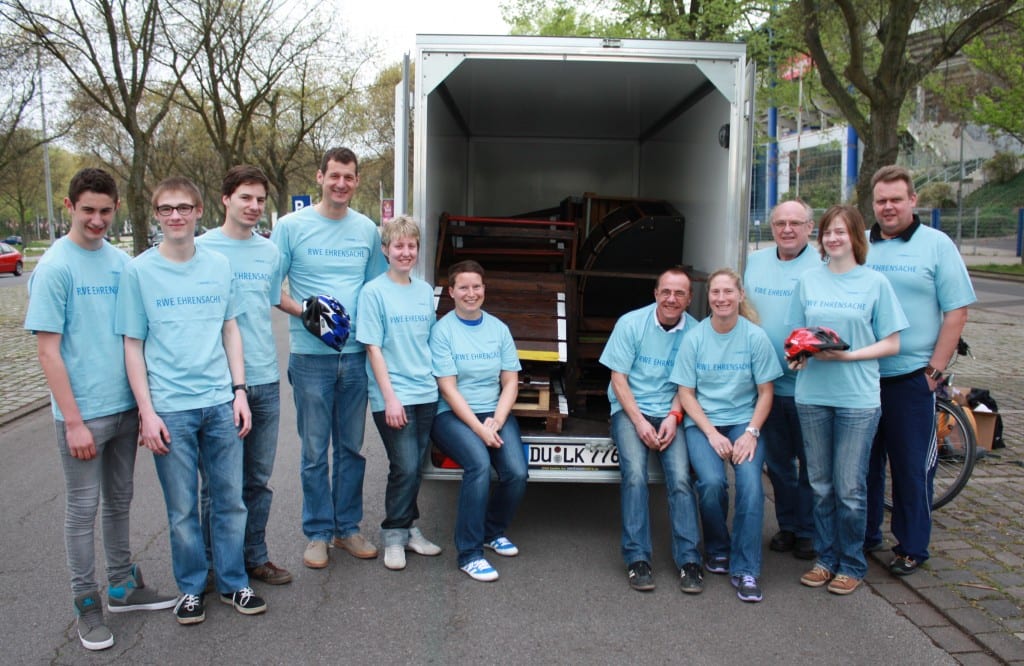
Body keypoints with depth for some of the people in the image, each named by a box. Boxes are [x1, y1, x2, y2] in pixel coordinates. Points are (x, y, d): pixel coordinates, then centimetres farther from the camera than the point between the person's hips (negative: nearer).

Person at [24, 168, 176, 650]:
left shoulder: (121, 262, 4)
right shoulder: (54, 267, -11)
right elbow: (48, 349, -12)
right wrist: (73, 421, -14)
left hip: (125, 406, 5)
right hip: (82, 412, -5)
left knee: (119, 502, 17)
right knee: (83, 508, 7)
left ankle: (123, 587, 32)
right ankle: (86, 604, 22)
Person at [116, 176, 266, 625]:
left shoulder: (219, 265, 7)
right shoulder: (138, 271, -1)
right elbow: (132, 345, -1)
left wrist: (239, 391, 4)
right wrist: (147, 411, -7)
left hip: (220, 403, 2)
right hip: (170, 409, -2)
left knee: (230, 500, 9)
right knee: (182, 508, 7)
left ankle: (233, 582, 26)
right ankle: (191, 587, 26)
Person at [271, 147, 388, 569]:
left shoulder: (367, 229, 9)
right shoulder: (291, 226, -1)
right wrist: (301, 311, -17)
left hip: (356, 354, 3)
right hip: (311, 356, -3)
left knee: (352, 447, 12)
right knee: (315, 451, 4)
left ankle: (348, 528, 24)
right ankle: (317, 533, 17)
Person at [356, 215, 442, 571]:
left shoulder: (425, 291, 10)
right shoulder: (374, 292, -5)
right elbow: (374, 348, -9)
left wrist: (437, 381, 9)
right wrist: (390, 397, -13)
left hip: (426, 393, 5)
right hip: (393, 396, -5)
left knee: (414, 467, 11)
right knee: (405, 467, -7)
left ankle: (408, 528, 26)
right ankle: (394, 535, 11)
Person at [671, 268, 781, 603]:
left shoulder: (756, 337, -2)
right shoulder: (695, 338, -1)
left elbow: (765, 392, 1)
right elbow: (686, 393, -1)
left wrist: (751, 432, -13)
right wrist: (712, 433, -12)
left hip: (744, 422, 0)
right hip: (703, 423, 0)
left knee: (750, 482, -26)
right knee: (711, 481, -25)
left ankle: (744, 569, -11)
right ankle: (717, 550, 5)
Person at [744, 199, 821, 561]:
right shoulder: (754, 262, 9)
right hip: (767, 380, 5)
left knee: (811, 462, 6)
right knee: (777, 460, 15)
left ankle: (809, 532, 20)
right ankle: (787, 526, 29)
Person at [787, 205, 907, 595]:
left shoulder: (875, 283, 0)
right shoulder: (808, 281, 9)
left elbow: (891, 344, -1)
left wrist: (848, 355, -16)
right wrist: (800, 353, -10)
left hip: (858, 398, -3)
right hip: (812, 395, 3)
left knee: (850, 487, 1)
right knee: (821, 485, 10)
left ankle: (852, 564, 17)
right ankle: (826, 558, 24)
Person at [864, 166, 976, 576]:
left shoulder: (936, 245, -1)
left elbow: (956, 311, -3)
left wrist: (936, 369, -8)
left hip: (912, 377, -3)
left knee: (912, 465, 5)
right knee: (864, 461, 12)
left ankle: (911, 548, 18)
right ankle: (864, 536, 27)